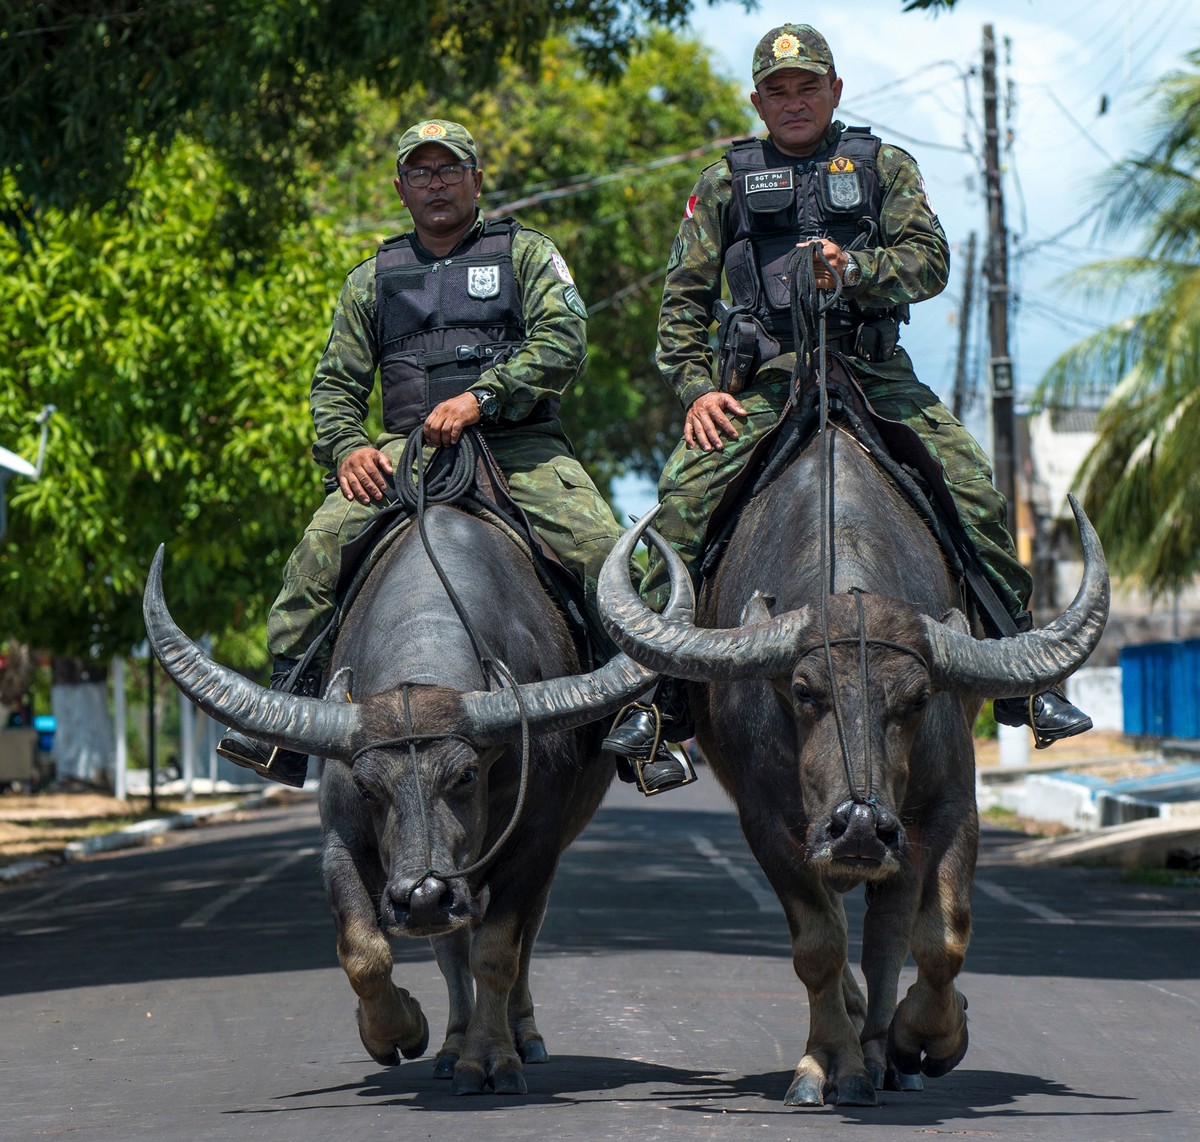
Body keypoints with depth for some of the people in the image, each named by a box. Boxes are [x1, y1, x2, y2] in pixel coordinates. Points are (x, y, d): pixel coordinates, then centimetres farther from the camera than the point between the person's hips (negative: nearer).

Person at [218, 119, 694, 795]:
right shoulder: (372, 279, 22)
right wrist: (346, 448, -2)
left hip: (520, 443, -2)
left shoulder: (524, 252, 12)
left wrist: (480, 397, -17)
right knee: (320, 547, -24)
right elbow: (335, 384, 21)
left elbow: (564, 343, -4)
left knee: (600, 547, -27)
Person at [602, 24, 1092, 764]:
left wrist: (854, 269, -19)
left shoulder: (885, 168, 15)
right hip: (762, 382, 0)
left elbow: (930, 261, 1)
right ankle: (659, 690, -17)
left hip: (875, 373, 0)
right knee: (684, 493, -23)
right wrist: (697, 388, -4)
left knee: (975, 491, -17)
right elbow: (684, 298, 11)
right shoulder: (726, 184, 14)